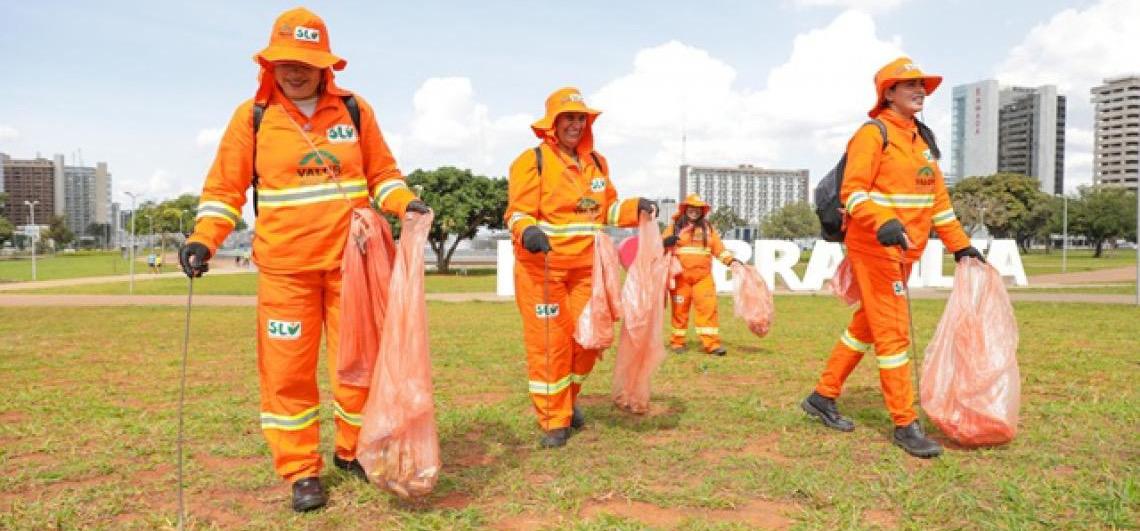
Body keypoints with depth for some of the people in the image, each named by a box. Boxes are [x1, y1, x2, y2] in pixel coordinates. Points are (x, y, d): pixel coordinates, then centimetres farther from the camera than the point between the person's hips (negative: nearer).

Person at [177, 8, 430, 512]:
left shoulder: (354, 110, 5)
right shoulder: (251, 116, 2)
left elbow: (381, 173, 11)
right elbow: (225, 189, 4)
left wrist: (406, 203, -8)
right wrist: (203, 240, -10)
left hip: (350, 261, 1)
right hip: (284, 267, -1)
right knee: (288, 371, 2)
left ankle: (353, 451, 28)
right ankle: (301, 472, 17)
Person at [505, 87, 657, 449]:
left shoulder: (596, 163, 14)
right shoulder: (532, 161, -6)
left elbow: (608, 210, 17)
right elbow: (518, 213, -11)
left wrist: (636, 208, -1)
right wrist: (527, 231, -33)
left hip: (585, 266, 6)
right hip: (541, 266, -6)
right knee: (548, 342, -2)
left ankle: (567, 400, 36)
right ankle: (553, 421, 12)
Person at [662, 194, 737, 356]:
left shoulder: (708, 228, 15)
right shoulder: (674, 227, 8)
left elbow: (719, 248, 11)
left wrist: (731, 260, -3)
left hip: (703, 276, 2)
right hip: (680, 276, -2)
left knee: (708, 307, -9)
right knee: (680, 309, 3)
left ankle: (712, 343, -8)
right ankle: (677, 342, 15)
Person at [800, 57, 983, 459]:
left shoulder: (921, 139, 17)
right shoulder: (873, 134, -9)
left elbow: (938, 198, 20)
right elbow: (852, 192, -19)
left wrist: (960, 246, 17)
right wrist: (883, 222, -36)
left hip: (905, 249, 9)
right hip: (874, 245, -9)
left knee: (867, 324, 14)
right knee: (893, 332, -5)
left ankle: (823, 397, 26)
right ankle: (905, 424, 4)